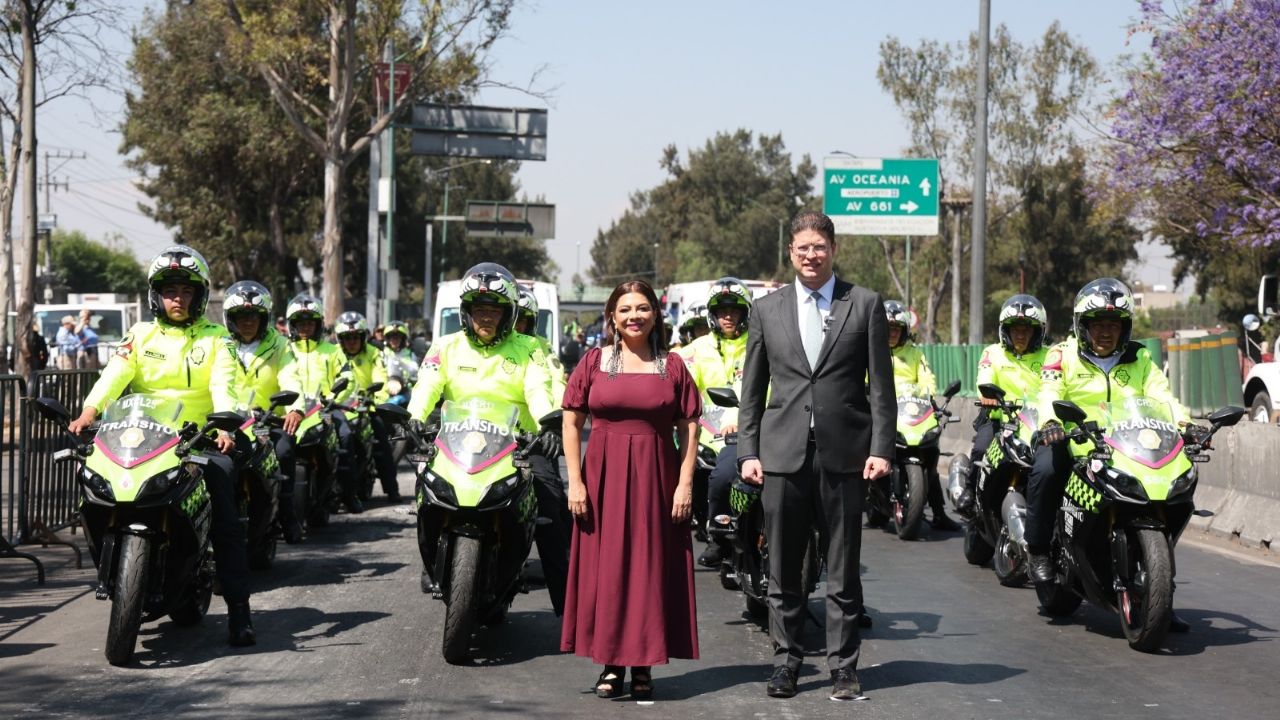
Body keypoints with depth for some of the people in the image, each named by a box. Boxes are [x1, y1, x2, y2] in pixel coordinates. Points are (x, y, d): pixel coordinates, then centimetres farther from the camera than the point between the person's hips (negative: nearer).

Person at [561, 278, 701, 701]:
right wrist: (575, 481, -4)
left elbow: (689, 428, 3)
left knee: (652, 567, 3)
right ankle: (611, 663, 11)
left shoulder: (672, 365, 4)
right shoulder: (594, 362, 4)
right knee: (605, 567, 3)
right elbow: (572, 422, 3)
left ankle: (644, 665, 10)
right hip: (602, 477, 0)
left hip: (656, 479, 0)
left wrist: (685, 483, -5)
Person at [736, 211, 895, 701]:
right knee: (782, 571, 7)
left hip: (843, 454, -1)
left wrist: (881, 449, -5)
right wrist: (747, 452, 3)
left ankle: (843, 666, 12)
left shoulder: (865, 304, 5)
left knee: (842, 571, 4)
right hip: (782, 454, 2)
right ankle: (786, 661, 17)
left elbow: (881, 385, 3)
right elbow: (752, 390, 11)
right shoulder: (766, 309, 10)